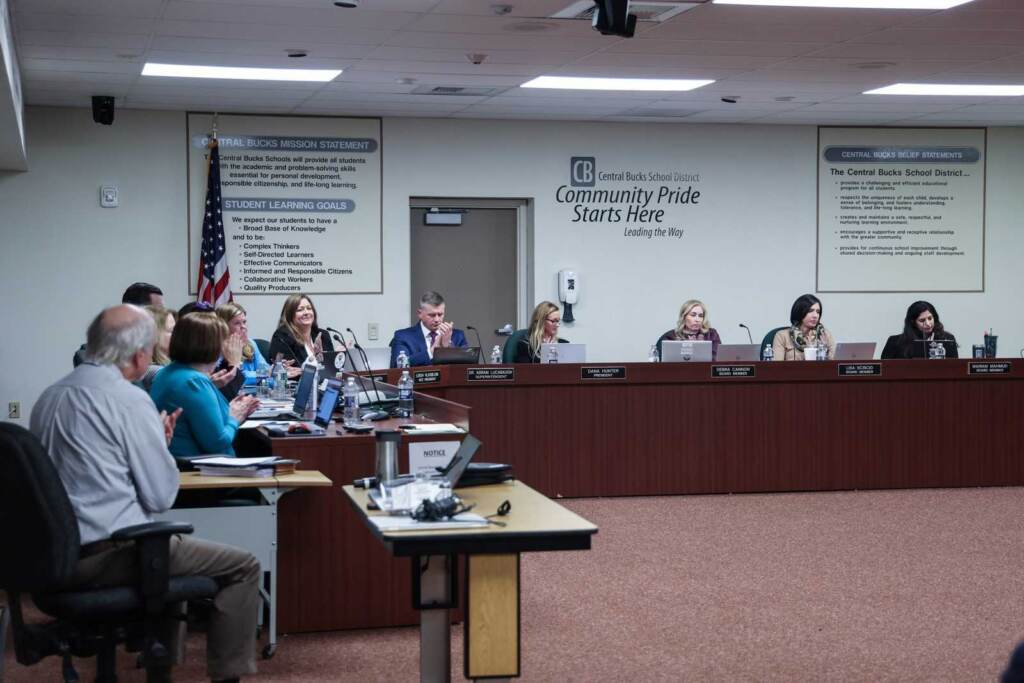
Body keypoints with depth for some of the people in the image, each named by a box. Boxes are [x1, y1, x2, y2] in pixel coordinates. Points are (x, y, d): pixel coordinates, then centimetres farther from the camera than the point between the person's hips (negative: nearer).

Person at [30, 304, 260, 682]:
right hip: (109, 554, -9)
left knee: (171, 542, 34)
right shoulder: (129, 399, -15)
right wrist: (162, 444, 5)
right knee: (244, 567, 0)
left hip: (57, 554, 9)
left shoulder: (49, 397, 9)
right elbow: (161, 495, -13)